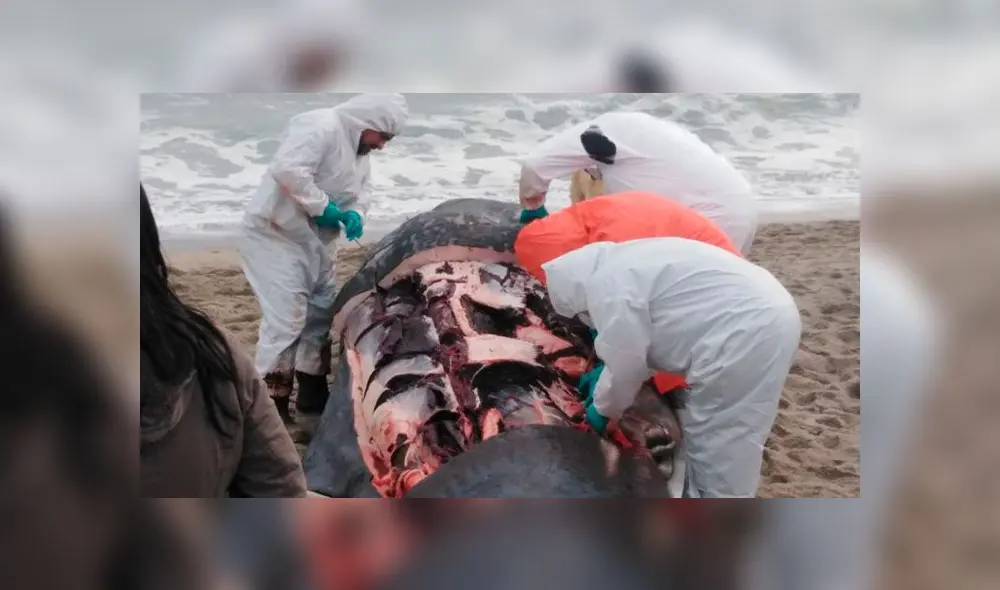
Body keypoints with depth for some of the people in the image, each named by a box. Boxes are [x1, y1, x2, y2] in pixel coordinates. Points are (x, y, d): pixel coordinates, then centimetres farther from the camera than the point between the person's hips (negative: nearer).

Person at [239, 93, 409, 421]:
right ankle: (271, 404, -4)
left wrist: (355, 214, -6)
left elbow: (360, 193, 17)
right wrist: (322, 206, -25)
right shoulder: (320, 127, -20)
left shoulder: (360, 153, 10)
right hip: (275, 234, -10)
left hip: (313, 240, 10)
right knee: (286, 317, -14)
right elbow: (287, 169, -33)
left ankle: (312, 395, 25)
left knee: (320, 312, 13)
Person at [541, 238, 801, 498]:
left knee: (720, 447, 2)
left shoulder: (607, 286, -10)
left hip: (745, 335, -11)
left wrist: (603, 408, 11)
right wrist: (606, 383, 31)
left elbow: (625, 363, -6)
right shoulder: (628, 263, 21)